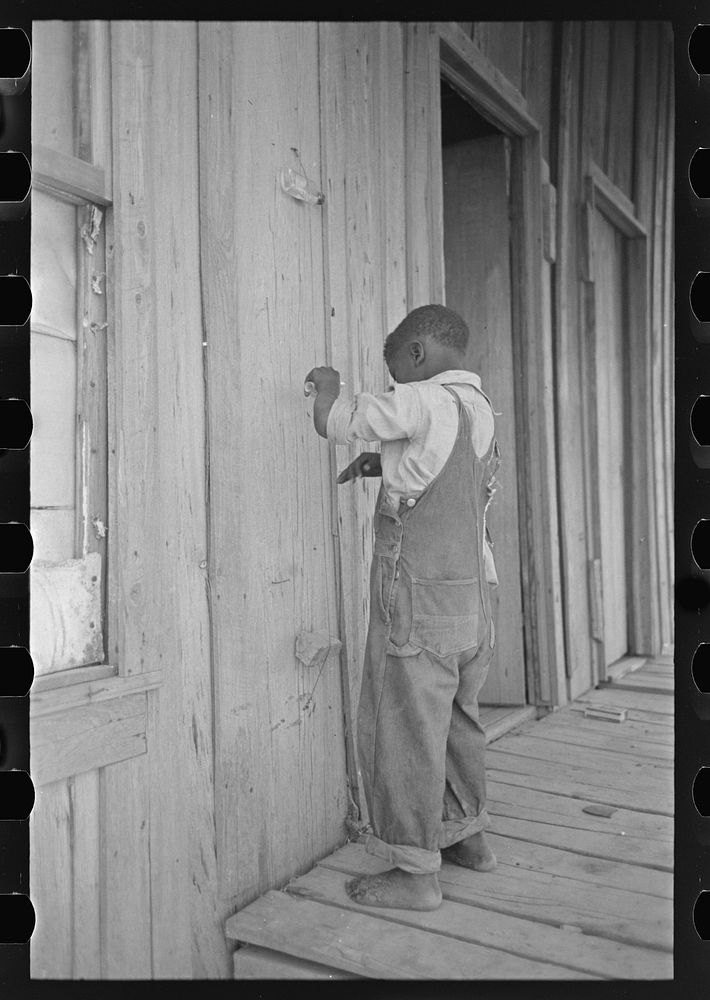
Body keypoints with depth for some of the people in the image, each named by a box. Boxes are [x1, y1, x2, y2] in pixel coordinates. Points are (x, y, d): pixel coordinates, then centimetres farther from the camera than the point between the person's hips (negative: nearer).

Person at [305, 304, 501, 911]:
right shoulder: (481, 411, 13)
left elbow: (335, 423, -8)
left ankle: (415, 873, 12)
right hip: (473, 597, 9)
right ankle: (468, 837, 35)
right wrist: (385, 466, 17)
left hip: (418, 600, -8)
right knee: (457, 723, 20)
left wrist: (327, 386, 12)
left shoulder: (423, 402, -13)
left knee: (403, 735, 2)